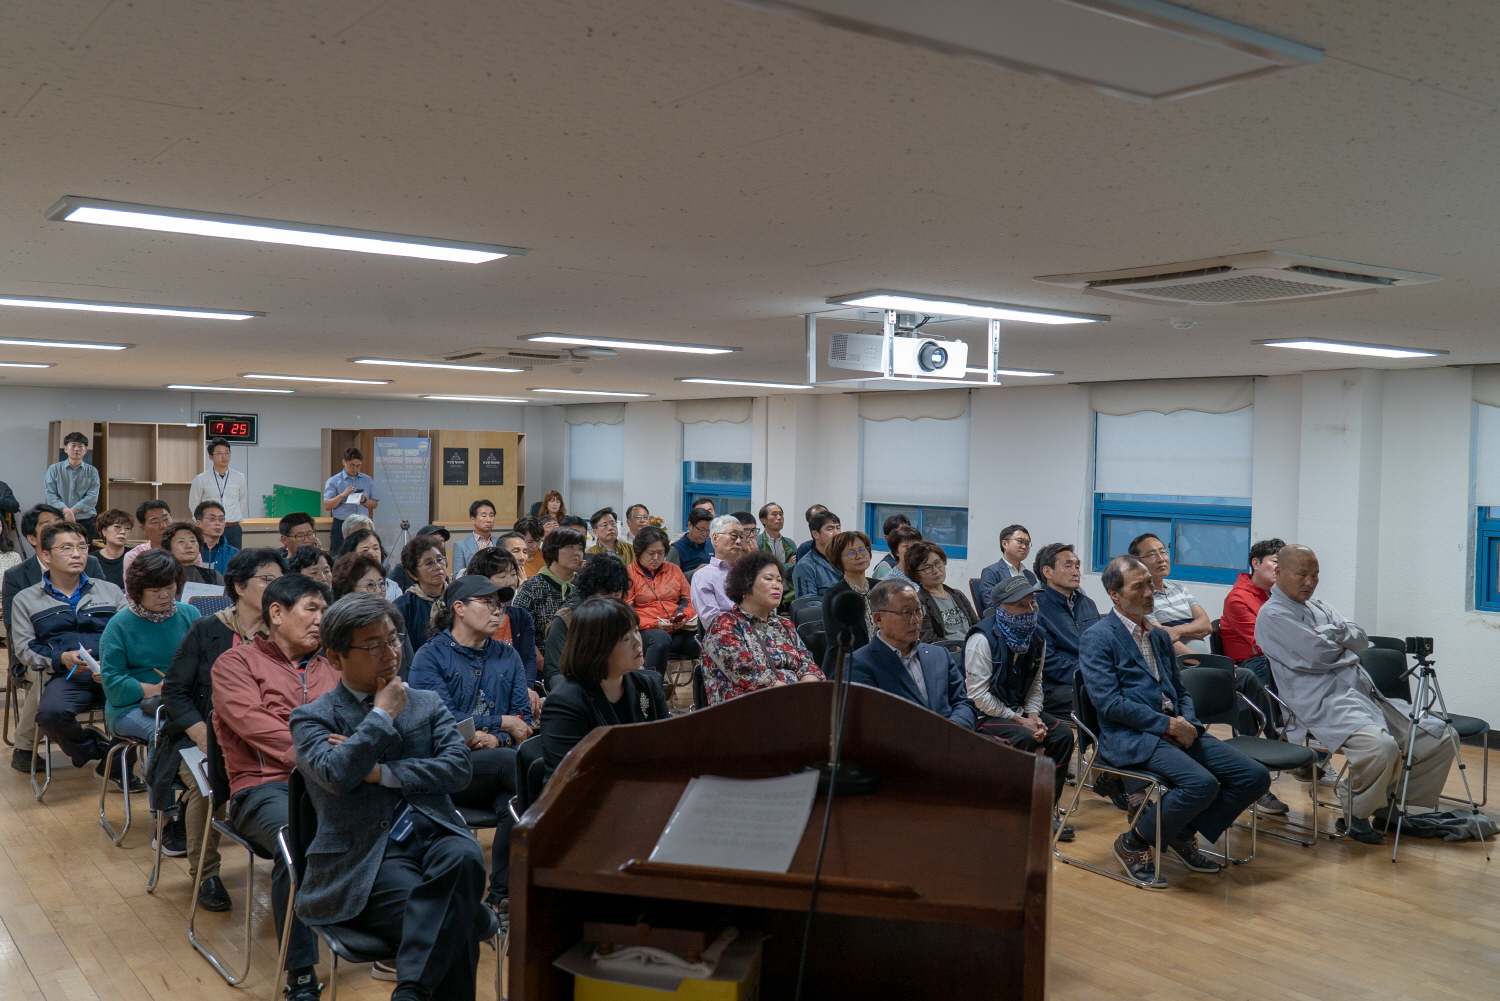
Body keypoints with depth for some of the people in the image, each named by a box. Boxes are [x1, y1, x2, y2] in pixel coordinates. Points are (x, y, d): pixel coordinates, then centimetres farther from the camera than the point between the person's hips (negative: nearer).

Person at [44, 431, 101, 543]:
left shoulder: (92, 471, 7)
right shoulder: (54, 469, 8)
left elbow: (92, 497, -3)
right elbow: (50, 495, -2)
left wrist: (72, 511, -14)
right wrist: (65, 510, -18)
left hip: (85, 522, 1)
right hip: (59, 521, 0)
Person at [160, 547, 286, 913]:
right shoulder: (206, 630, -1)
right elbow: (175, 690, -2)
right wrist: (206, 739, -15)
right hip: (200, 735, -1)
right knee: (207, 786, -30)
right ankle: (206, 875, -4)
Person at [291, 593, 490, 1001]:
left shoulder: (428, 704, 16)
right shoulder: (312, 717, 6)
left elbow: (459, 767, 0)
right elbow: (334, 774, -14)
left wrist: (380, 772, -9)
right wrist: (383, 714, -5)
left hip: (434, 833, 4)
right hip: (368, 853, -4)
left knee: (463, 857, -34)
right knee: (453, 921, -33)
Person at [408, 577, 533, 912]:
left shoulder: (508, 657, 19)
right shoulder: (431, 656, 4)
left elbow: (523, 717, 11)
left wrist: (497, 740, -11)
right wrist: (502, 722, -4)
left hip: (496, 760, 3)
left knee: (513, 803, -30)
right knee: (509, 760, -35)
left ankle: (502, 897, -18)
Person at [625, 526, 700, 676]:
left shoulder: (673, 570, 20)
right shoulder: (629, 574, 7)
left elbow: (689, 600, 21)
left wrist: (684, 617, -2)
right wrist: (655, 624, -13)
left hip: (678, 631, 4)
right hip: (646, 631, -3)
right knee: (661, 638, -40)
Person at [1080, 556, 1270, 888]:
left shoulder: (1160, 635, 21)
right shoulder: (1097, 638, -5)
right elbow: (1109, 703, -14)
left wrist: (1186, 721, -1)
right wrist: (1167, 724, -16)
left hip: (1176, 730, 8)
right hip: (1129, 736, -8)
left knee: (1255, 777, -6)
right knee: (1202, 783, -31)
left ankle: (1184, 835, 12)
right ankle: (1134, 844, -6)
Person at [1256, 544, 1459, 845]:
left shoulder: (1319, 607, 23)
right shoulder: (1272, 615, -4)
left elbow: (1362, 641, 13)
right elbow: (1317, 655, -13)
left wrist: (1332, 633, -5)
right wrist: (1344, 643, 7)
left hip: (1365, 693, 9)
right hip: (1324, 703, -9)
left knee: (1440, 736, 2)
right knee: (1381, 746, -35)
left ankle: (1395, 809, 13)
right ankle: (1355, 816, -9)